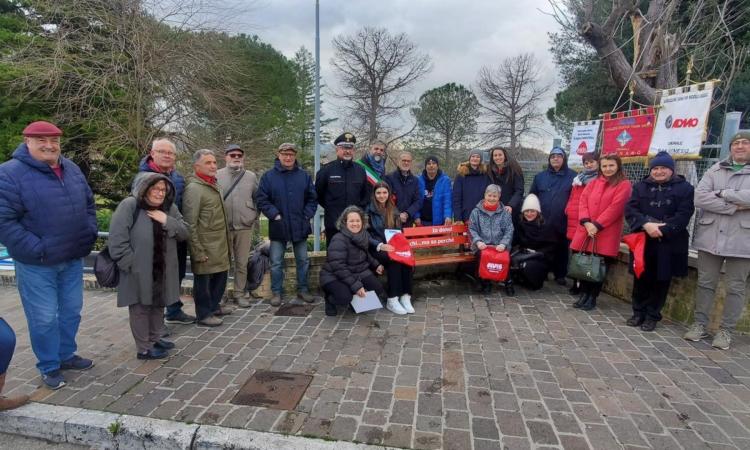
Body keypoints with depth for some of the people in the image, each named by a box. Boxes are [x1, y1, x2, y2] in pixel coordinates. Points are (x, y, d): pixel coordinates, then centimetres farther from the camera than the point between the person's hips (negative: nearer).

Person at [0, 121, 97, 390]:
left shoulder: (71, 169, 6)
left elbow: (89, 205, 16)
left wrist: (90, 235, 5)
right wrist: (36, 250, -20)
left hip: (73, 259, 6)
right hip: (37, 264, -6)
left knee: (72, 311, 17)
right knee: (44, 318, 5)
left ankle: (66, 355, 36)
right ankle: (49, 367, 24)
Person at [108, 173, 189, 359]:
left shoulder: (170, 208, 6)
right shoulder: (129, 206, -13)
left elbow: (184, 233, 2)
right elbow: (117, 239, -16)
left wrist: (167, 221, -14)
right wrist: (131, 263, -18)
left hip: (162, 270, 6)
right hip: (138, 270, -6)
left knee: (158, 305, 18)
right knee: (140, 307, 5)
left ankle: (154, 339, 35)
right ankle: (143, 348, 17)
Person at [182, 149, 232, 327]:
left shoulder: (213, 184, 13)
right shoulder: (194, 188, -15)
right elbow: (190, 223, -18)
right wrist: (198, 251, -19)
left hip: (219, 245, 9)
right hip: (205, 246, -9)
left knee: (220, 276, 18)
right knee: (203, 280, 5)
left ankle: (213, 306, 35)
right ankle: (204, 314, 19)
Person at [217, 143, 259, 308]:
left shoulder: (251, 176, 7)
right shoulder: (217, 176, 1)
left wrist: (254, 217, 5)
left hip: (245, 227, 2)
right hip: (223, 227, -1)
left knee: (242, 263, 8)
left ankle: (240, 293, 19)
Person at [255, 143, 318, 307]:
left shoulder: (304, 176, 5)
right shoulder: (268, 176, -2)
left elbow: (312, 198, 8)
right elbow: (261, 199, -4)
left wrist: (307, 215, -4)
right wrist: (275, 215, -12)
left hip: (300, 226, 2)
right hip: (278, 226, -2)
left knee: (303, 260, 11)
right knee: (276, 263, 5)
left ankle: (302, 289, 25)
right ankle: (276, 292, 18)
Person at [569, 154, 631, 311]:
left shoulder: (624, 185, -1)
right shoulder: (594, 182, 15)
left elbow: (615, 208, -11)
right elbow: (583, 201, 4)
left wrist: (597, 225, -16)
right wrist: (586, 222, -11)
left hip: (606, 234, -4)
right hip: (586, 230, 4)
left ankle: (592, 297, 15)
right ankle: (584, 294, 20)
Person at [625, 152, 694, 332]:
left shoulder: (685, 188, 4)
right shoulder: (640, 187, 10)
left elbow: (683, 215, -8)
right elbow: (630, 209, -3)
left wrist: (662, 229, -21)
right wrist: (646, 224, -20)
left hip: (669, 243, -1)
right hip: (642, 241, 2)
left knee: (661, 280, 5)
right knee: (641, 278, 6)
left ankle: (652, 316, 18)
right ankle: (638, 312, 21)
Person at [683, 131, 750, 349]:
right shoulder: (715, 170, 8)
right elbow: (699, 197, -6)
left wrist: (723, 194, -11)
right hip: (710, 237, 1)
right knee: (705, 283, 8)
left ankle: (726, 330, 16)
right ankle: (700, 324, 19)